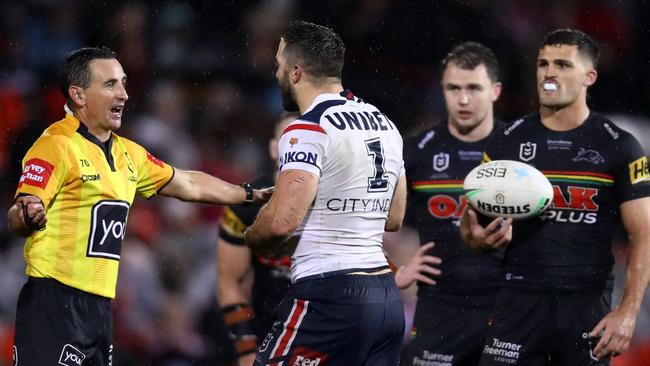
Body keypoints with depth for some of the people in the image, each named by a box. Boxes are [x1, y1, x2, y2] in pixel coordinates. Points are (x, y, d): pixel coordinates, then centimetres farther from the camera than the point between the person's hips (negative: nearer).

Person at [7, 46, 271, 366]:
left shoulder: (128, 154, 18)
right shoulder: (56, 146, -9)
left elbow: (187, 184, 30)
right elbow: (15, 219, -17)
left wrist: (252, 195, 33)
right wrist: (28, 217, -40)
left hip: (101, 303, 9)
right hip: (56, 301, -9)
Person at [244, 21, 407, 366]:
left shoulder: (308, 130, -12)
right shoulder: (384, 125, 15)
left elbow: (282, 221, -19)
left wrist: (252, 236, 1)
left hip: (329, 297, -9)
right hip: (387, 298, 9)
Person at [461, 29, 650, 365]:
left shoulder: (618, 147, 1)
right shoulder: (507, 142, 7)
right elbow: (475, 225, 13)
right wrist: (478, 238, -12)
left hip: (587, 306, -1)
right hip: (519, 300, 1)